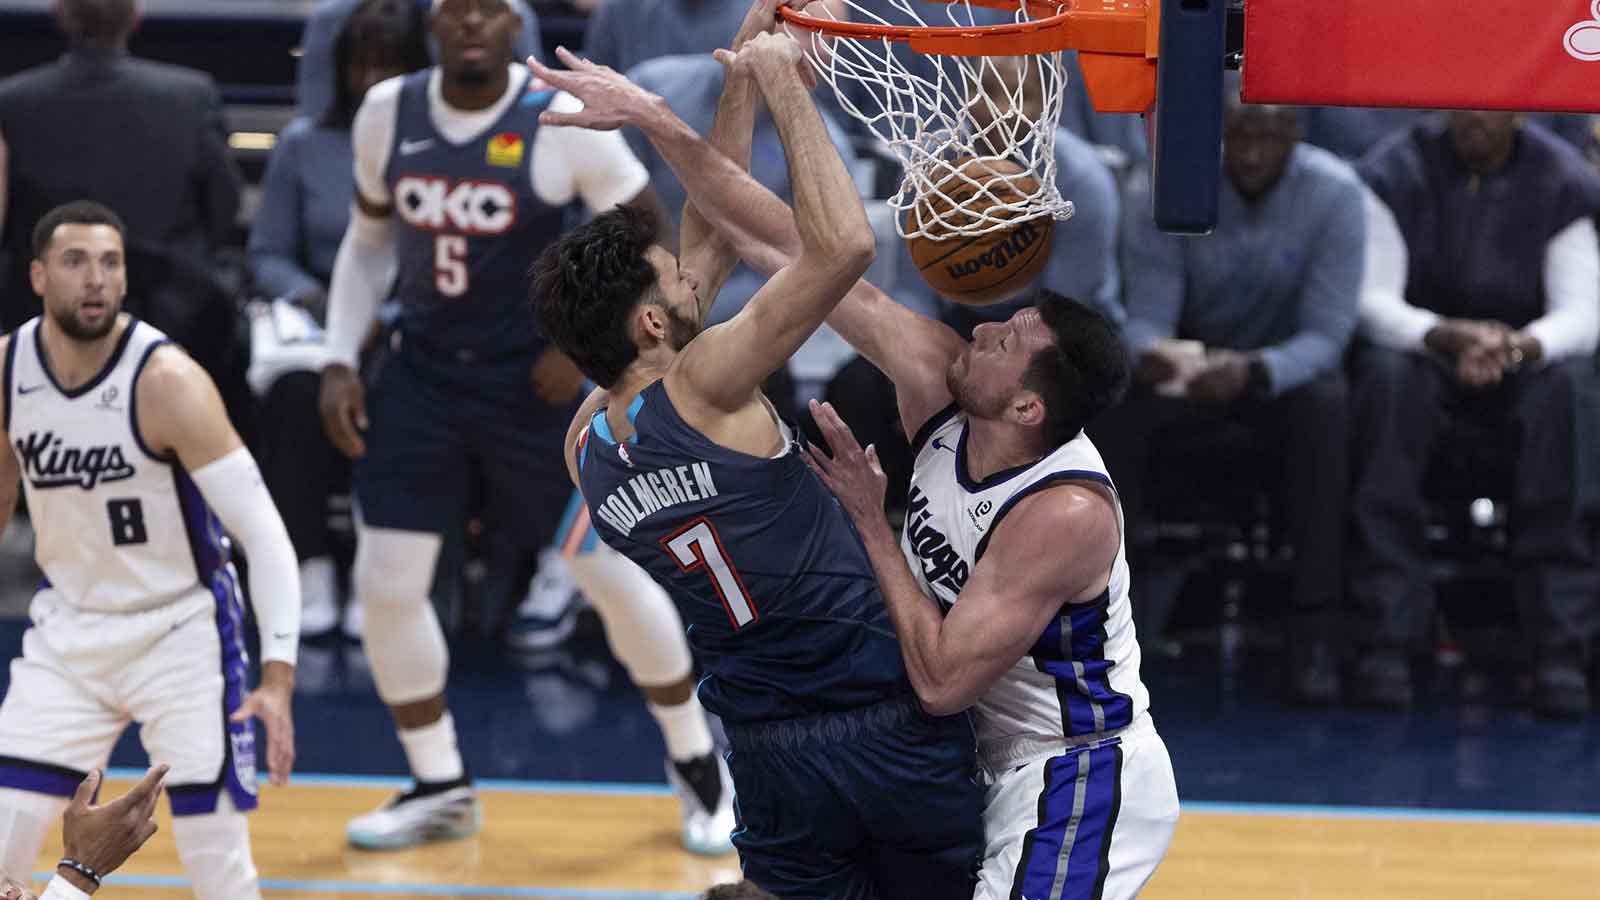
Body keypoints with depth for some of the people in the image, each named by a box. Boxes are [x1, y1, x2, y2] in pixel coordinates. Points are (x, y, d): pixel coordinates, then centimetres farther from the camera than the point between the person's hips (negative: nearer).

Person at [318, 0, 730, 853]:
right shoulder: (387, 113, -2)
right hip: (424, 369, 4)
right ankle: (440, 789, 15)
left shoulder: (562, 121, -14)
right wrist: (339, 361, 4)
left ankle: (695, 761, 25)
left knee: (611, 575, 2)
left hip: (534, 380, -3)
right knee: (384, 583, -3)